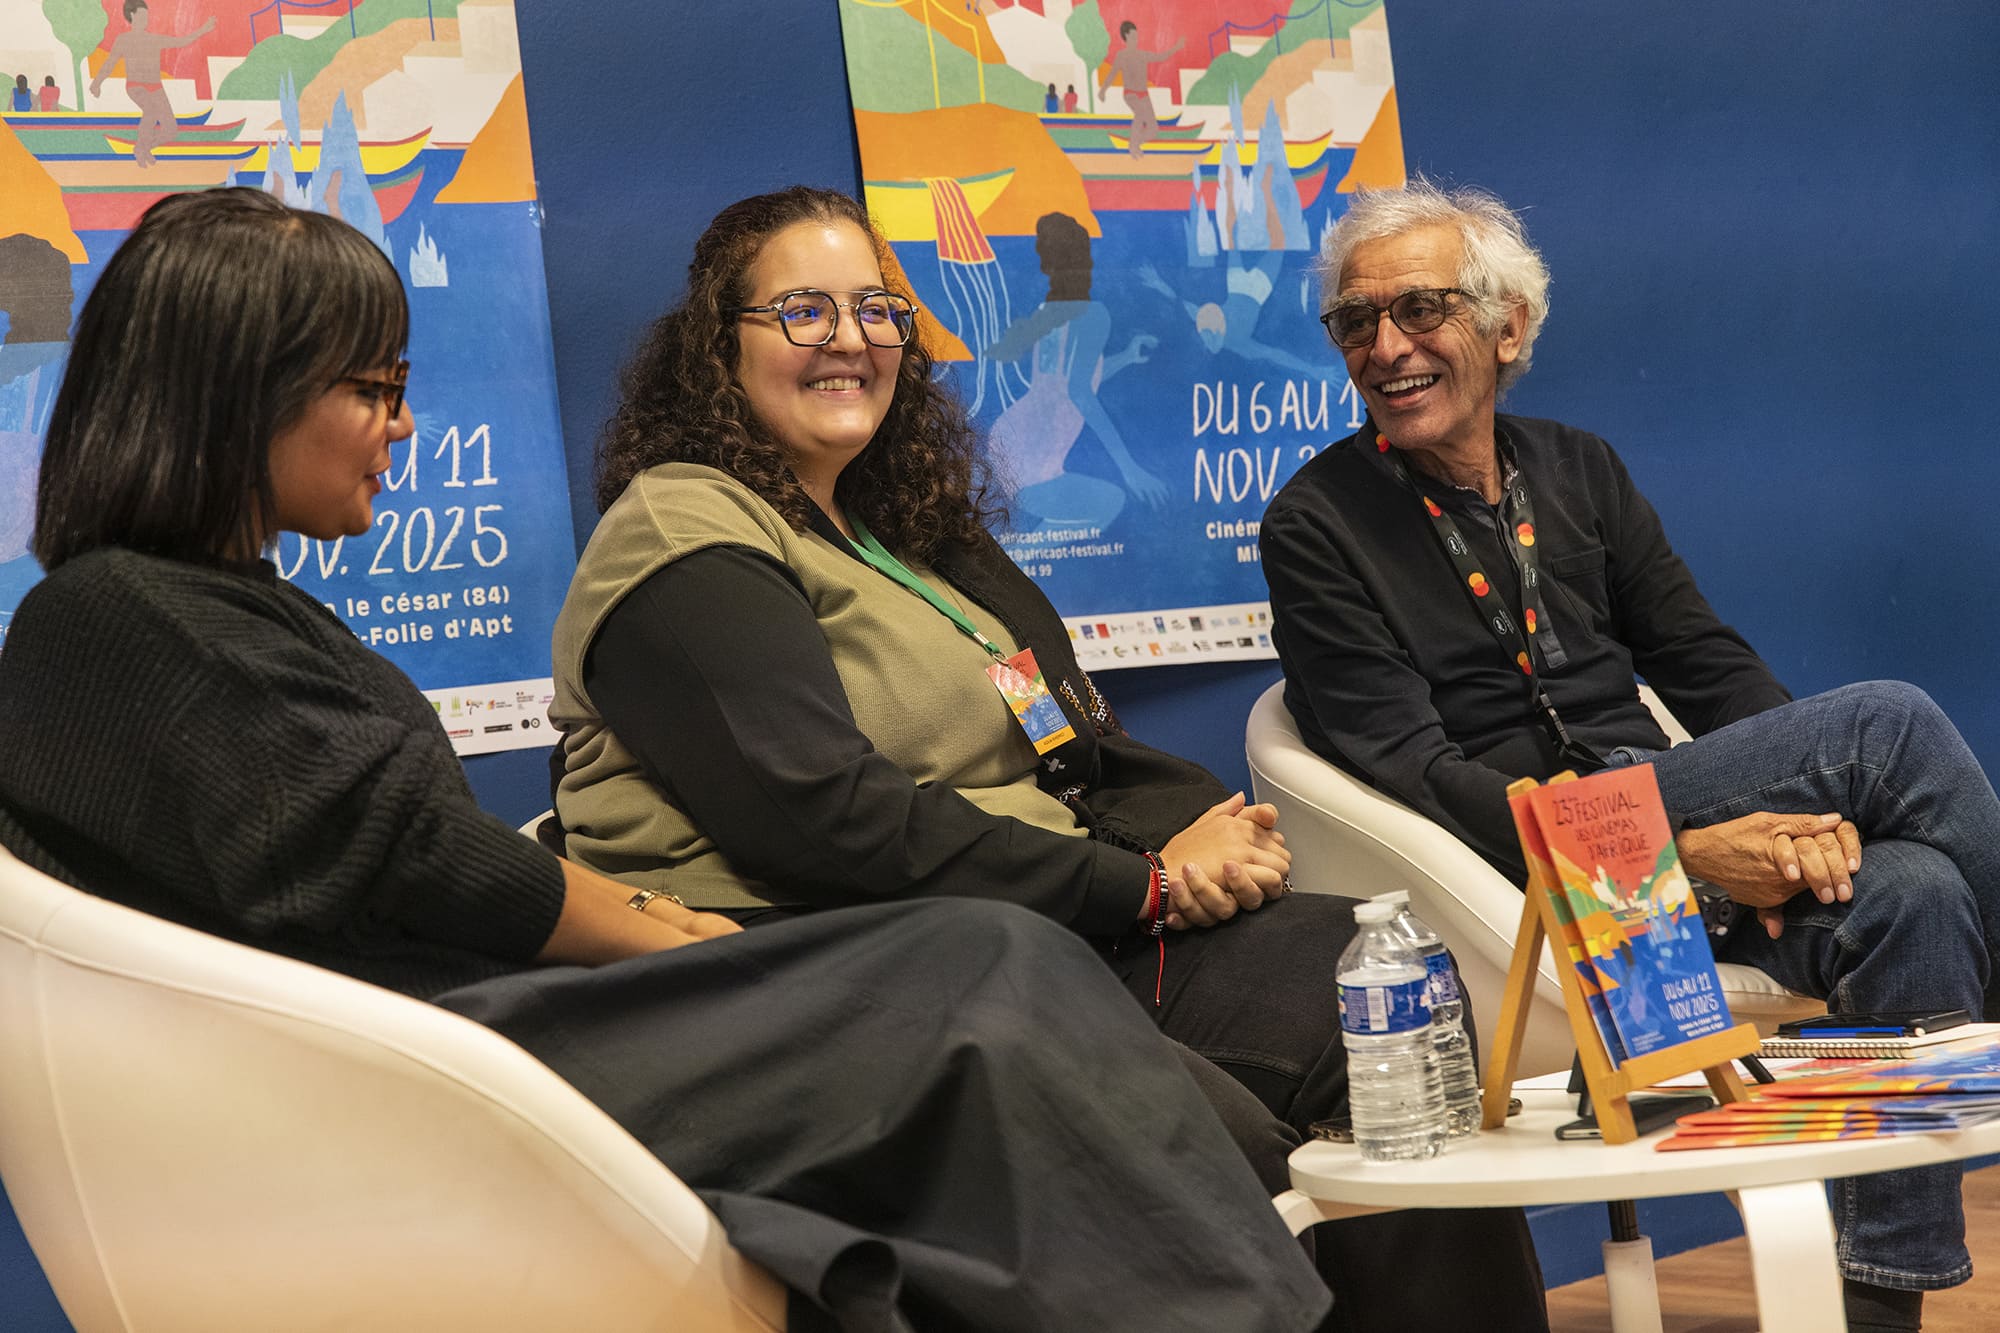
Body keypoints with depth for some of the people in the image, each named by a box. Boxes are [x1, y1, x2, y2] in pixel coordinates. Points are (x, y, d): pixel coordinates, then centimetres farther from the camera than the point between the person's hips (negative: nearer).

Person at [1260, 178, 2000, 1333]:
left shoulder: (1580, 471, 15)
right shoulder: (1321, 524, -3)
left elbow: (1709, 664, 11)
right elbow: (1413, 771, -12)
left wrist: (1815, 810, -11)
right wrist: (1679, 852, -21)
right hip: (1523, 871, -6)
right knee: (1894, 721, -20)